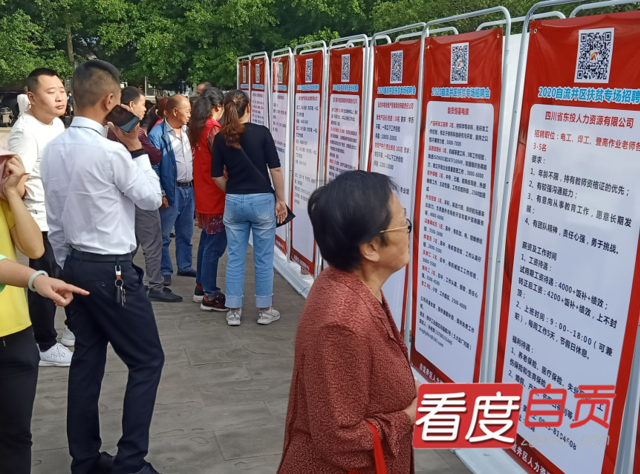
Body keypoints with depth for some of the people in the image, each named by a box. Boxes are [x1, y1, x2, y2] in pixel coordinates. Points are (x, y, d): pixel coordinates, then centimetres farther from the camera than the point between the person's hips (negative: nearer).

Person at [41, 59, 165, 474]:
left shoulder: (54, 149, 5)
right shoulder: (111, 151, -20)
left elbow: (54, 218, 10)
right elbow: (151, 199, -7)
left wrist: (65, 266, 18)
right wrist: (137, 149, -3)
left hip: (76, 265, 8)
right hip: (112, 270, -8)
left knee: (87, 359, 15)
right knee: (148, 360, 4)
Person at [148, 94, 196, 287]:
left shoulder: (187, 131, 11)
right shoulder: (158, 134, -11)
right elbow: (153, 167, -13)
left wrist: (195, 185, 9)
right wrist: (160, 194, -16)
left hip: (189, 189, 7)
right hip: (171, 191, -7)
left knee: (186, 233, 16)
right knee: (164, 234, 2)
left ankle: (185, 266, 28)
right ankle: (165, 271, 12)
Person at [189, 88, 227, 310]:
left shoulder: (196, 127, 8)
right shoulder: (214, 129, -18)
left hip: (202, 193, 9)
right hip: (215, 196, -9)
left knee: (206, 241, 19)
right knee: (215, 245, -2)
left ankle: (201, 287, 28)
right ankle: (210, 296, 4)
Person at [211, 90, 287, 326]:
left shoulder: (220, 138, 0)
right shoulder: (261, 132, -8)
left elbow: (217, 176, 2)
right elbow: (275, 169, -8)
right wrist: (280, 200, 0)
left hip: (234, 202, 3)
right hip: (262, 200, -3)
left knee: (235, 258, 11)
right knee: (263, 258, 8)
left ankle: (234, 311, 17)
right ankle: (265, 310, 17)